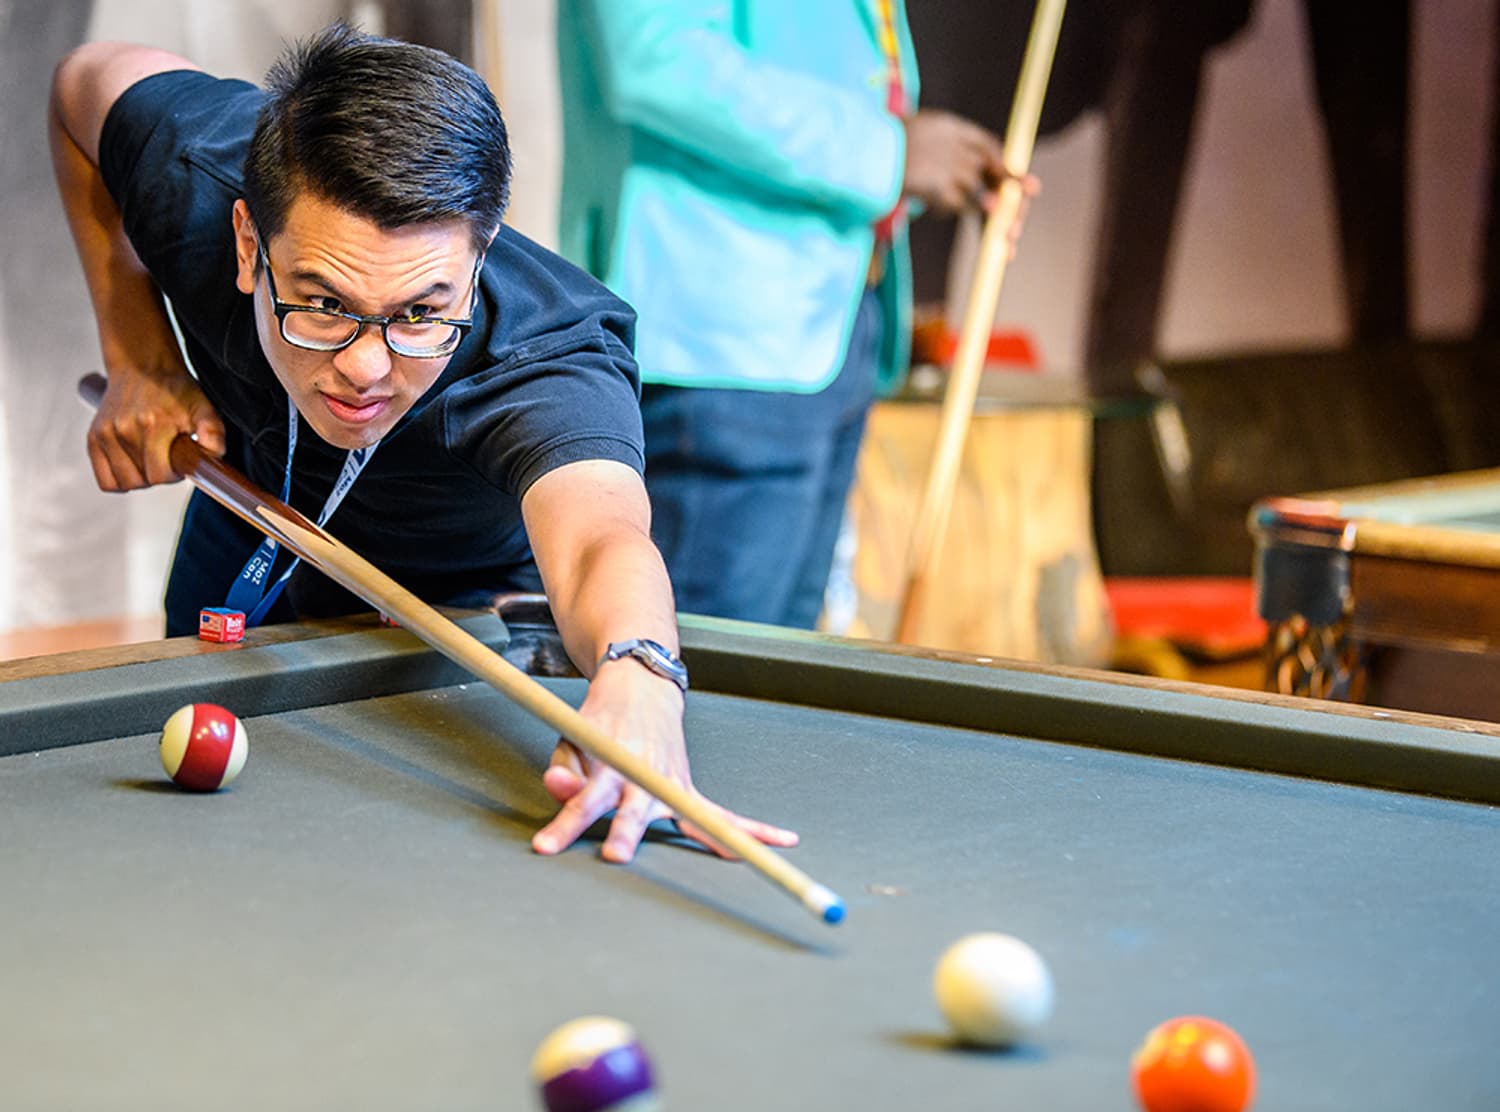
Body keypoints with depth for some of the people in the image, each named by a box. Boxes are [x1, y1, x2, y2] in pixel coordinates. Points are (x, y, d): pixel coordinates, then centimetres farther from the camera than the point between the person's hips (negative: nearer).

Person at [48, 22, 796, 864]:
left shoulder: (553, 356, -47)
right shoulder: (195, 173, -36)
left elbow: (598, 539, -69)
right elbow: (89, 82, -11)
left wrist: (637, 681, -93)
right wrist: (141, 361, -18)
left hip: (471, 597, -3)